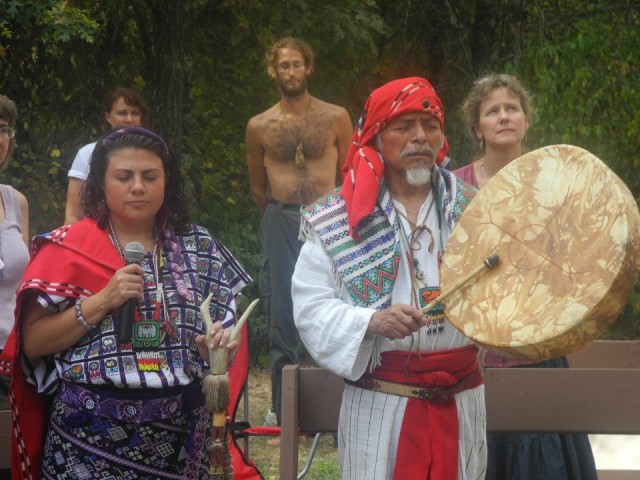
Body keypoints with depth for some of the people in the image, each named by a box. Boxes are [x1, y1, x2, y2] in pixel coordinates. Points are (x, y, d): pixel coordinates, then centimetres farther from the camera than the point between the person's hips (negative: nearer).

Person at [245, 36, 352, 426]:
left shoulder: (336, 118, 4)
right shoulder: (260, 126, 7)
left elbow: (349, 178, 10)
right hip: (281, 227, 1)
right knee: (282, 320, 3)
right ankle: (282, 409, 9)